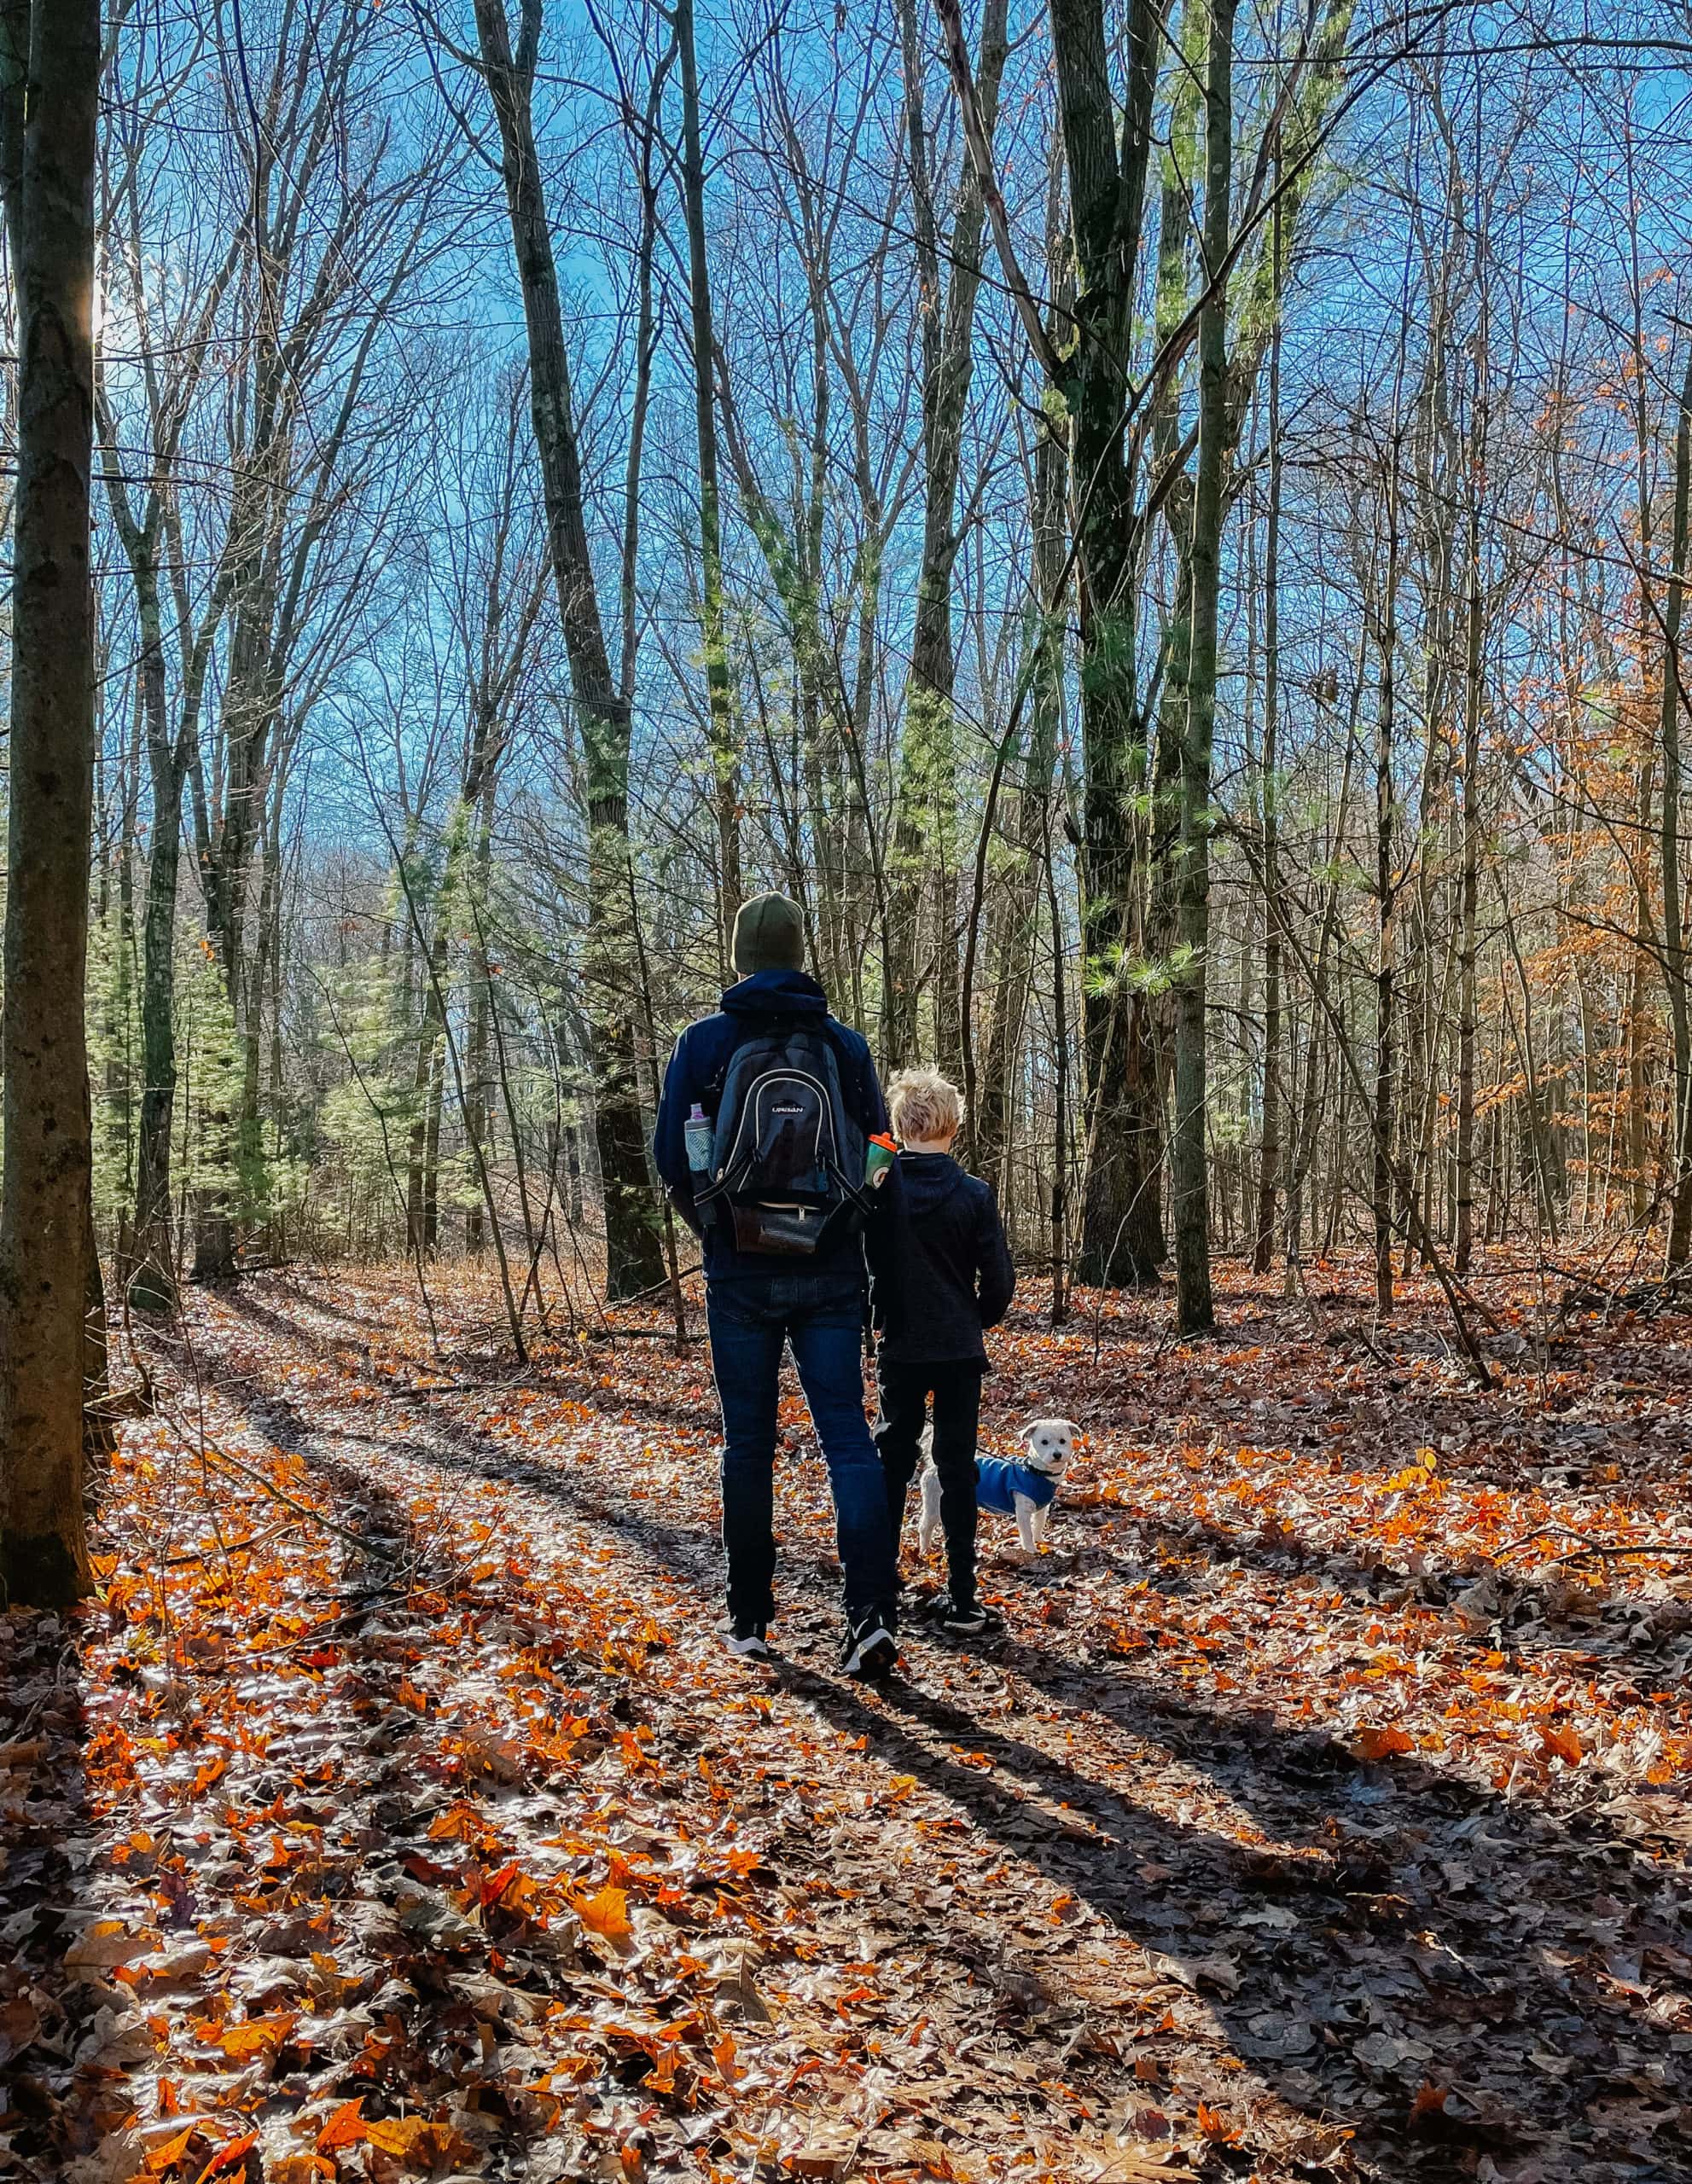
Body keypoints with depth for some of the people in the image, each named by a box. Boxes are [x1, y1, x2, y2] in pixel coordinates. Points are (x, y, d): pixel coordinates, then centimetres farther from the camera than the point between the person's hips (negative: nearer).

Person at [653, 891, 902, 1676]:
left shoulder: (705, 1042, -2)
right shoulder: (846, 1046, 3)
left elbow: (672, 1160, 0)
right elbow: (880, 1168, 6)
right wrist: (884, 1273, 15)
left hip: (742, 1273, -1)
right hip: (832, 1273, 1)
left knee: (748, 1446, 9)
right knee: (847, 1435, 1)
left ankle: (750, 1620, 17)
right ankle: (872, 1611, -12)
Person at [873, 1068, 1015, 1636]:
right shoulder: (973, 1193, -10)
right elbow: (999, 1280, -6)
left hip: (899, 1349, 1)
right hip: (959, 1351, -1)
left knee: (893, 1458, 14)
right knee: (957, 1466, 5)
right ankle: (961, 1599, 5)